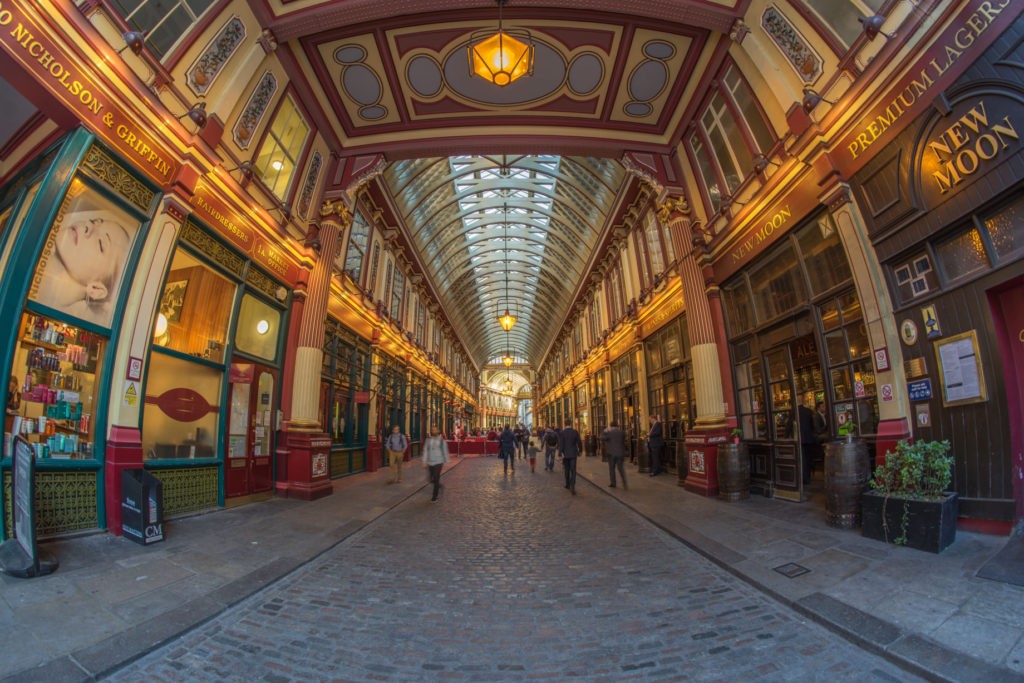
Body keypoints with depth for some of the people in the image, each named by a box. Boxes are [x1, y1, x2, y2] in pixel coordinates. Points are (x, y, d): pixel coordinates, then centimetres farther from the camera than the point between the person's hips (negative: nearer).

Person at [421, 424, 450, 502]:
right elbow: (425, 451, 1)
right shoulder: (428, 440, 2)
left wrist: (446, 462, 6)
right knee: (432, 480, 12)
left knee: (436, 479, -9)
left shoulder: (442, 440, -3)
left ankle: (434, 497, 4)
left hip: (438, 462, -3)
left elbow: (445, 451, 3)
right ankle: (439, 485, 43)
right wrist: (424, 462, -3)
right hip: (430, 462, 3)